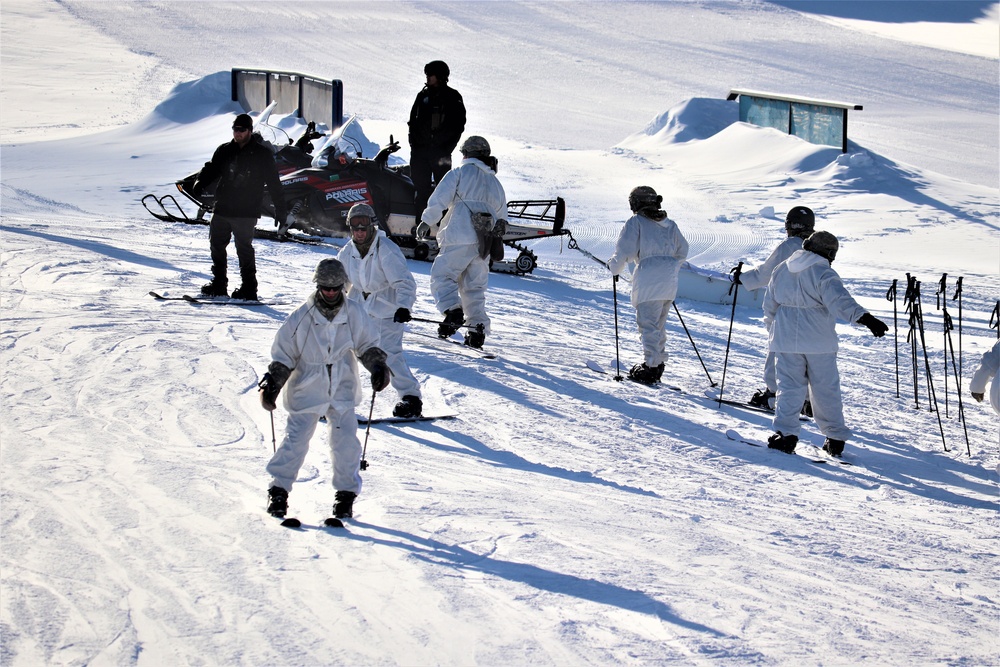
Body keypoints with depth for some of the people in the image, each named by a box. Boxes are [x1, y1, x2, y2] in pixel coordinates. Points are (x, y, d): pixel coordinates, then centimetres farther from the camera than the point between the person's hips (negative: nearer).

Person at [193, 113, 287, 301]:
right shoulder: (225, 151, 12)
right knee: (216, 245, 10)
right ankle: (219, 284, 21)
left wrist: (280, 210, -2)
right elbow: (211, 169, 11)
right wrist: (200, 183, -12)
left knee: (244, 248, -9)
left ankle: (249, 289, -5)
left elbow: (273, 183, 0)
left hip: (246, 212, -6)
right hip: (222, 208, 6)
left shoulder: (262, 154, 0)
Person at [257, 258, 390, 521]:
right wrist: (271, 384, -8)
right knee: (296, 440, -4)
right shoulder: (301, 317, -8)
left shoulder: (354, 314, -4)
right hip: (306, 389, -1)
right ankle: (279, 489, 9)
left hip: (342, 390, 1)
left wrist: (378, 366, -8)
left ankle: (346, 493, 8)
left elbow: (367, 345, 9)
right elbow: (283, 354, -1)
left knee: (346, 441, -6)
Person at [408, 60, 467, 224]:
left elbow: (458, 126, -3)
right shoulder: (423, 95, 13)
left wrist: (446, 150, -9)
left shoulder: (453, 97, 0)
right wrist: (414, 144, 5)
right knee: (421, 187, 0)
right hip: (421, 149, 4)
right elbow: (413, 121, 17)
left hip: (441, 150, -4)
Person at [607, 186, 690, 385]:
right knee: (659, 324, 17)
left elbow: (625, 251, -7)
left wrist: (614, 268, 9)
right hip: (669, 281, 7)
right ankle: (659, 363, 17)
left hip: (648, 280, -7)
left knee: (647, 324, -4)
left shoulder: (636, 222, -3)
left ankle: (650, 366, -9)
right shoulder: (670, 224, 16)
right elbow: (682, 251, 20)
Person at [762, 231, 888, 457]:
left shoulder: (781, 270, 10)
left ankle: (785, 433, -12)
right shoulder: (823, 273, -10)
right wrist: (864, 318, -37)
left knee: (789, 387, 4)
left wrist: (773, 332, 31)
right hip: (819, 342, -4)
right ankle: (835, 439, 12)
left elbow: (769, 305, 18)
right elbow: (840, 300, -27)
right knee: (826, 389, 6)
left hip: (785, 340, 4)